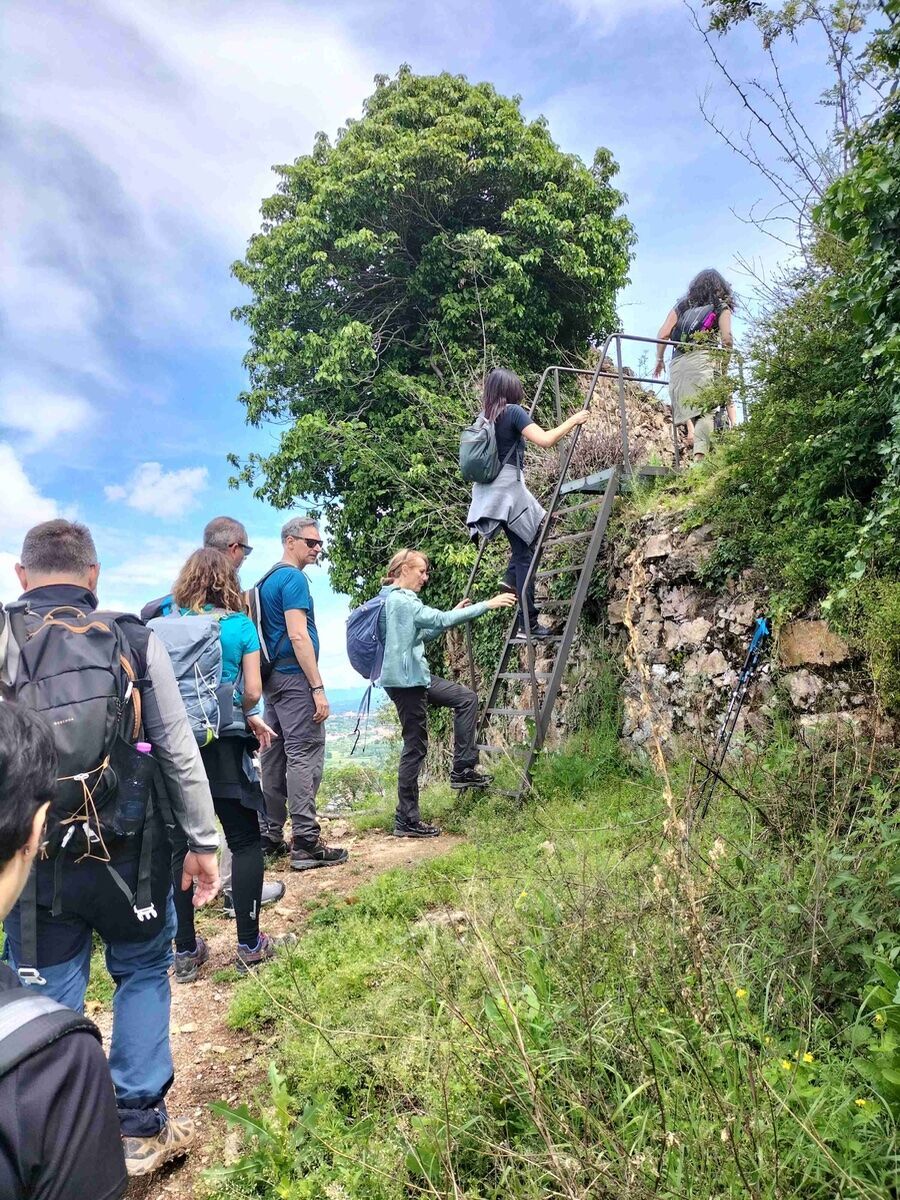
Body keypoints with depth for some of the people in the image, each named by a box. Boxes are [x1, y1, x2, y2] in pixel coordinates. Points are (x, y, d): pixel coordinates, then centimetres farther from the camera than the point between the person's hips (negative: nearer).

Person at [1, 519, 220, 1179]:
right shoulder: (136, 640, -7)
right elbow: (180, 752, -5)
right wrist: (203, 842, 5)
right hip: (129, 852, 0)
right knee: (144, 975, 21)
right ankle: (140, 1127, 27)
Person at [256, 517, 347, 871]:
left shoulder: (267, 579, 18)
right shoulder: (293, 578, -11)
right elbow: (298, 635, -20)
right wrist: (318, 688, -20)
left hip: (272, 677, 10)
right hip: (294, 678, -10)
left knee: (274, 756, 12)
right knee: (304, 756, -9)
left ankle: (270, 835, 19)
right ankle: (306, 843, -8)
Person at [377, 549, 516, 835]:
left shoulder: (395, 599, 16)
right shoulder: (400, 600, -16)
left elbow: (423, 634, 21)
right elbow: (441, 620, -21)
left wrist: (452, 615, 13)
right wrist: (487, 605, -17)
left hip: (415, 677, 10)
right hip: (404, 680, -10)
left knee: (466, 698, 11)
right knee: (415, 746, -4)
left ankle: (463, 769, 11)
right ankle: (406, 820, 6)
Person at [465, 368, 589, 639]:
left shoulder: (485, 416, 13)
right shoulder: (513, 412, -7)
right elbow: (545, 440, -17)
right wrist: (573, 421, -6)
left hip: (487, 493, 7)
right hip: (508, 489, -7)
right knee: (524, 553, -2)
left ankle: (511, 578, 15)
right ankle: (527, 624, -2)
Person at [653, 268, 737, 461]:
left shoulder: (682, 305, 25)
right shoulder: (722, 307, 15)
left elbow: (663, 335, 14)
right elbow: (726, 338, 2)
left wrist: (659, 360, 24)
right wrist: (726, 358, 17)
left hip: (677, 363, 4)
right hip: (704, 359, -4)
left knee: (688, 408, 4)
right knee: (706, 409, -14)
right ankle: (700, 457, -32)